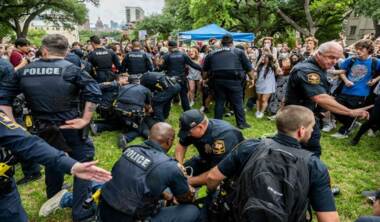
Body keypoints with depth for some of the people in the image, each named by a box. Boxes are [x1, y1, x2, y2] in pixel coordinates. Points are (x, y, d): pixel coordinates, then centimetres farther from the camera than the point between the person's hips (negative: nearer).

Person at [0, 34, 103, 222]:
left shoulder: (24, 71, 2)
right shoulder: (71, 69, -10)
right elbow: (94, 93, -20)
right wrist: (85, 119, -14)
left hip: (42, 129, 5)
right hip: (70, 127, -5)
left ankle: (53, 202, 50)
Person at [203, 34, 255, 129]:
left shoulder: (212, 54, 17)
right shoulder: (239, 52, 9)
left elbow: (205, 69, 21)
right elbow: (248, 67, 8)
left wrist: (205, 79, 35)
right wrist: (252, 78, 19)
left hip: (218, 80, 3)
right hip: (234, 80, -3)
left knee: (219, 102, 12)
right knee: (237, 103, 7)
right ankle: (241, 123, 13)